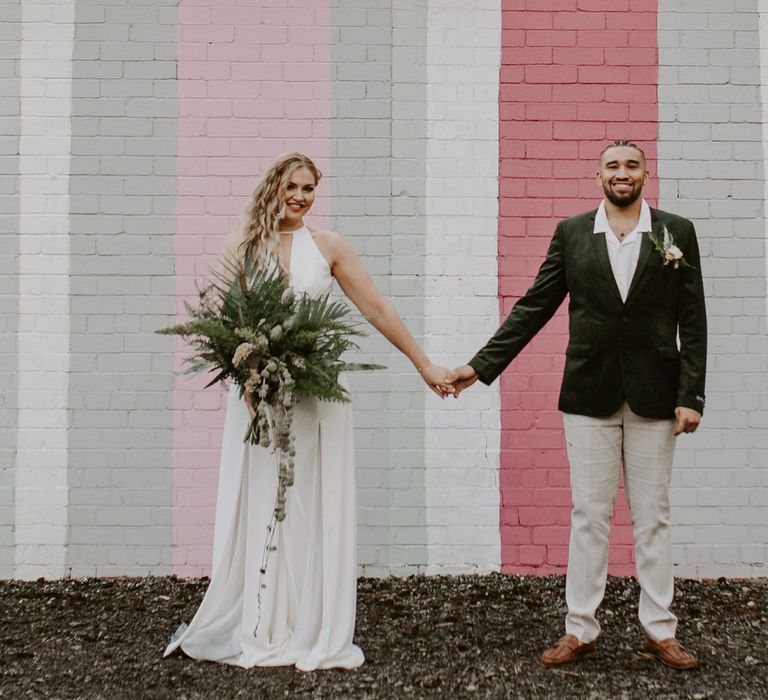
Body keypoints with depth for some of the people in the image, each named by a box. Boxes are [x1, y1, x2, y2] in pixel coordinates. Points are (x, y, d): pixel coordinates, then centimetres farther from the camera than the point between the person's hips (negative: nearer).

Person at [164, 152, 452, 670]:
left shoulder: (328, 246, 3)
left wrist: (423, 364, 2)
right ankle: (259, 631, 16)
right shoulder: (244, 251, 6)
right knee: (260, 507, 4)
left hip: (315, 393, 0)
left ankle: (317, 633, 13)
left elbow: (378, 310, 3)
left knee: (316, 507, 4)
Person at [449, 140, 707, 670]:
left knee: (653, 517, 9)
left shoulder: (678, 232, 3)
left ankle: (661, 631, 21)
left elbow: (693, 322, 1)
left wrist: (691, 396, -6)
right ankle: (580, 630, 16)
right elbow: (534, 307, 3)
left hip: (654, 397, 0)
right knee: (589, 517, 6)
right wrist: (482, 366, -3)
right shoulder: (572, 233, 4)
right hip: (589, 396, 0)